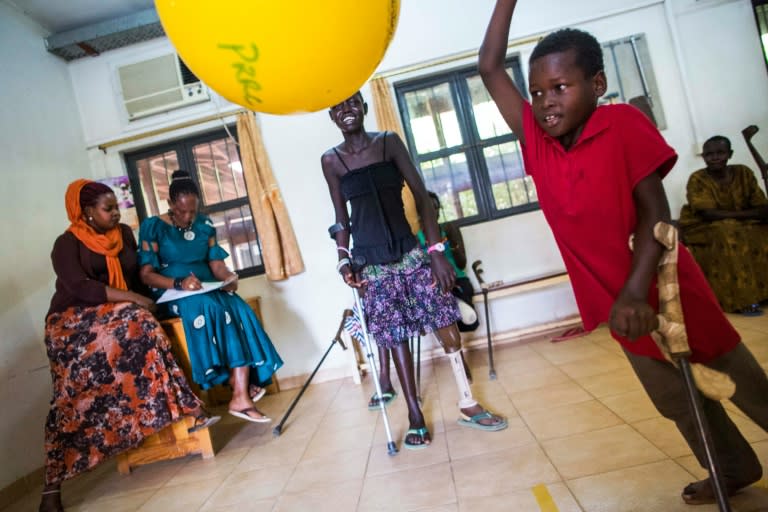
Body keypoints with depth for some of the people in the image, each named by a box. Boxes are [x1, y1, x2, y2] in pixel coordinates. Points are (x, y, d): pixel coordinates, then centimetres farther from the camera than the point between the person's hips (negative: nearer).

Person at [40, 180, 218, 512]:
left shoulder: (124, 233, 14)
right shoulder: (67, 244, -4)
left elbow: (137, 274, 18)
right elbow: (79, 288, -18)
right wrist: (132, 298, -22)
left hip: (116, 316, 5)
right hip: (73, 321, -5)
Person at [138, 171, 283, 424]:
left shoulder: (205, 225, 12)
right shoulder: (152, 227, 0)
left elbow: (216, 263, 7)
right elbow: (146, 274, -6)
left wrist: (228, 278, -16)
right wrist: (179, 283, -23)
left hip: (209, 291, 4)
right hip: (174, 296, -3)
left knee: (239, 309, -29)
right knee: (206, 307, -36)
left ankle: (241, 396, -32)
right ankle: (241, 382, -25)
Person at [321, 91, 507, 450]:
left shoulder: (389, 141, 2)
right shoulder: (330, 160, 4)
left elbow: (421, 196, -3)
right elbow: (342, 219, 7)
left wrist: (436, 250, -10)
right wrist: (343, 260, -6)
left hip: (409, 251, 0)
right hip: (371, 263, 0)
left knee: (445, 323, 1)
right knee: (395, 337, 6)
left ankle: (467, 403, 19)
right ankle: (415, 415, 21)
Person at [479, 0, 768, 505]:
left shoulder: (624, 124, -16)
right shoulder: (537, 141, -5)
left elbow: (654, 211, -17)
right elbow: (490, 69, -2)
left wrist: (636, 291, -26)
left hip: (664, 287, -5)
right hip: (615, 300, 5)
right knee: (675, 398, 20)